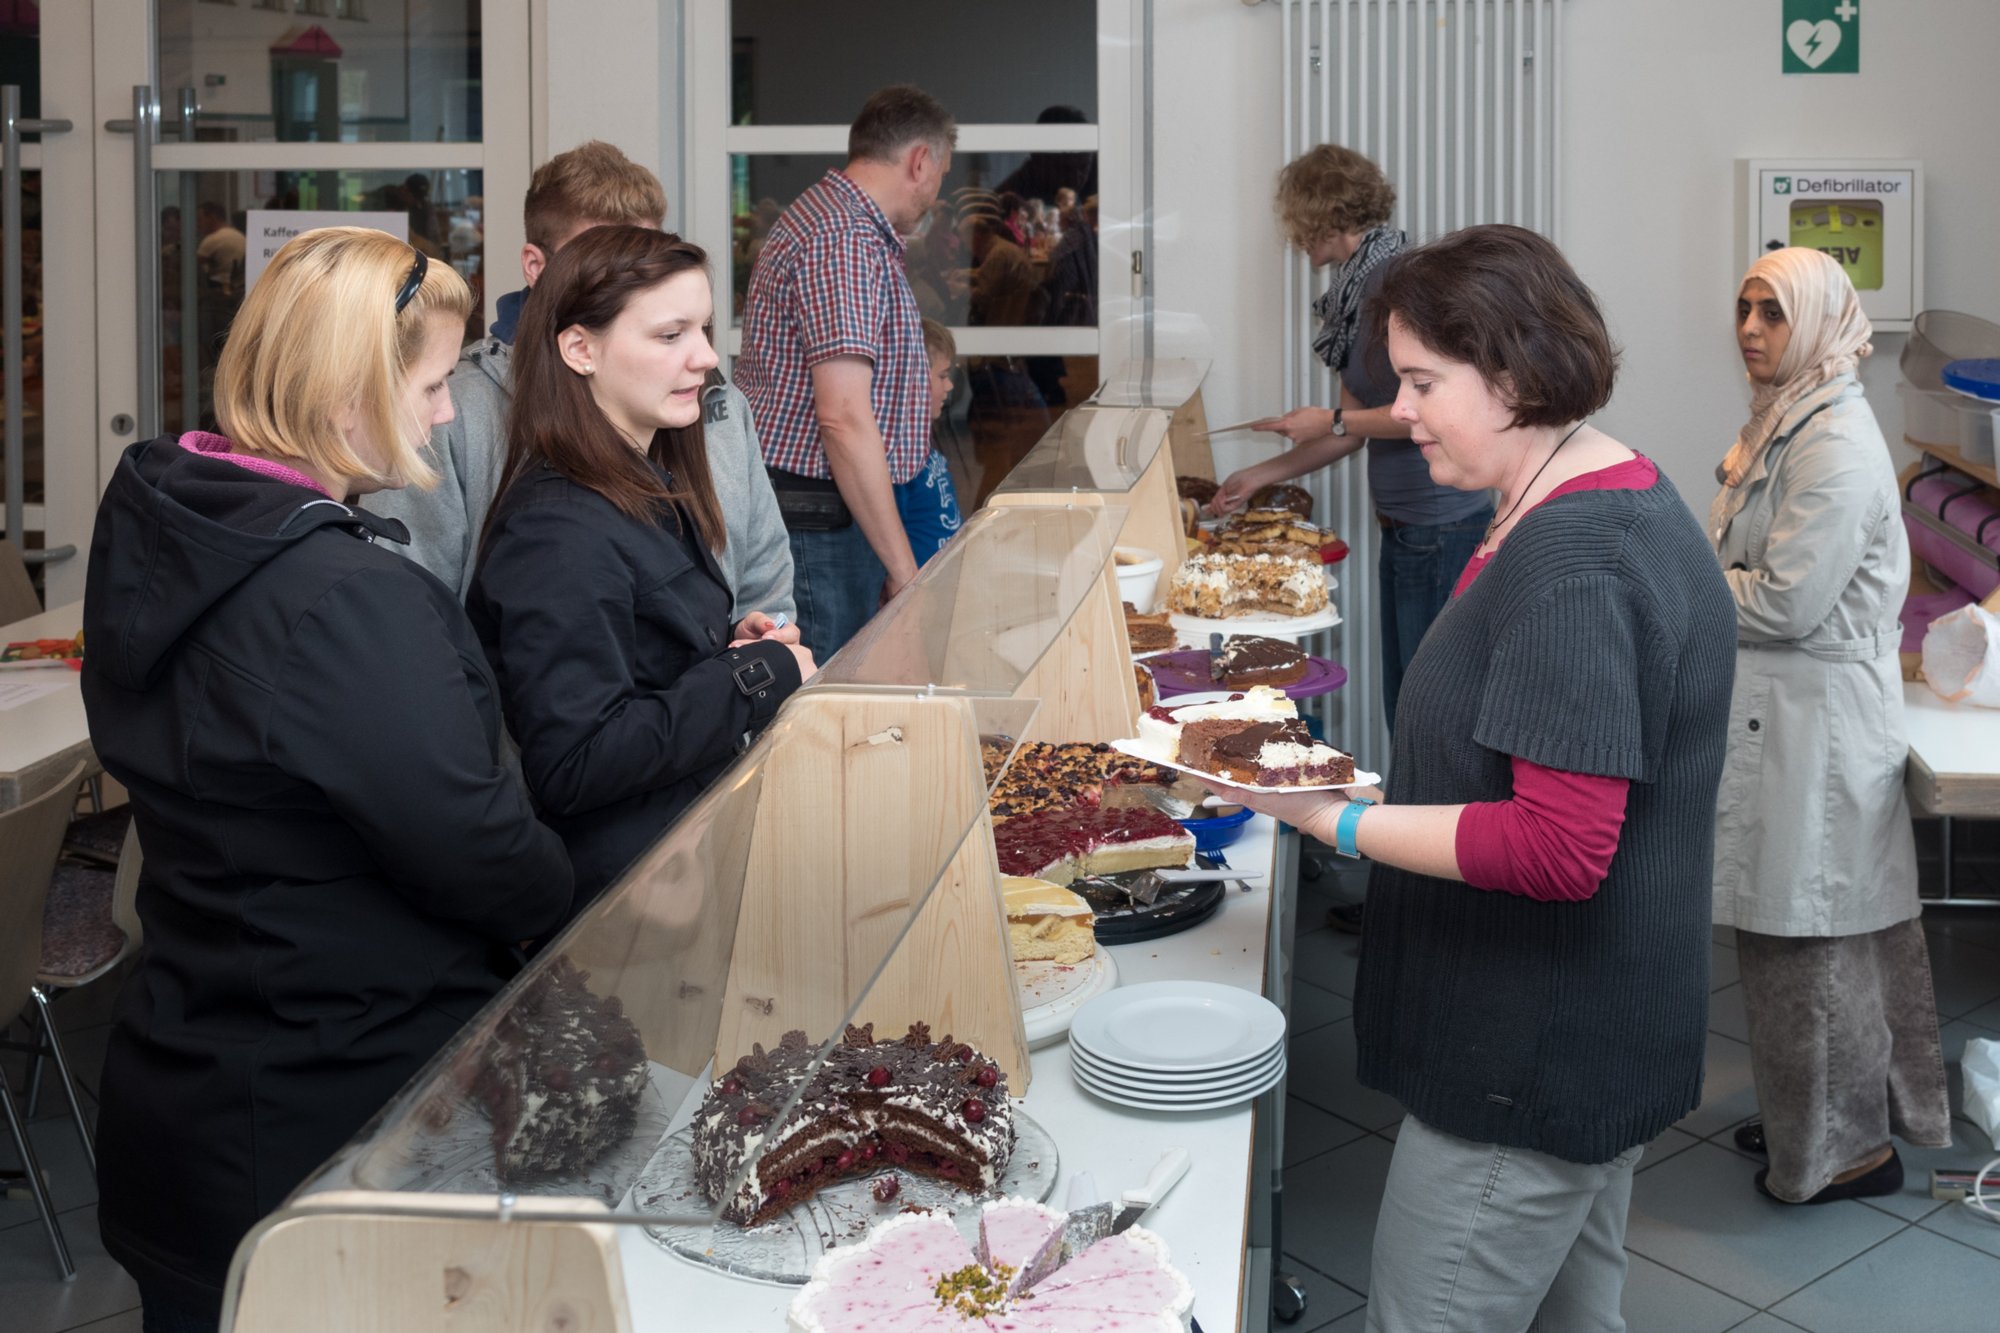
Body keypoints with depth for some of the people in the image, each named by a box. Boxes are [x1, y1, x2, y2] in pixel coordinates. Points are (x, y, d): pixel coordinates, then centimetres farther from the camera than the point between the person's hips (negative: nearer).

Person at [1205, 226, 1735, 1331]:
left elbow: (1560, 849, -28)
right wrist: (1380, 784, 9)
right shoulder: (1624, 498, 10)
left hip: (1533, 1065, -11)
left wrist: (1340, 819, -22)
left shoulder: (1570, 561, -24)